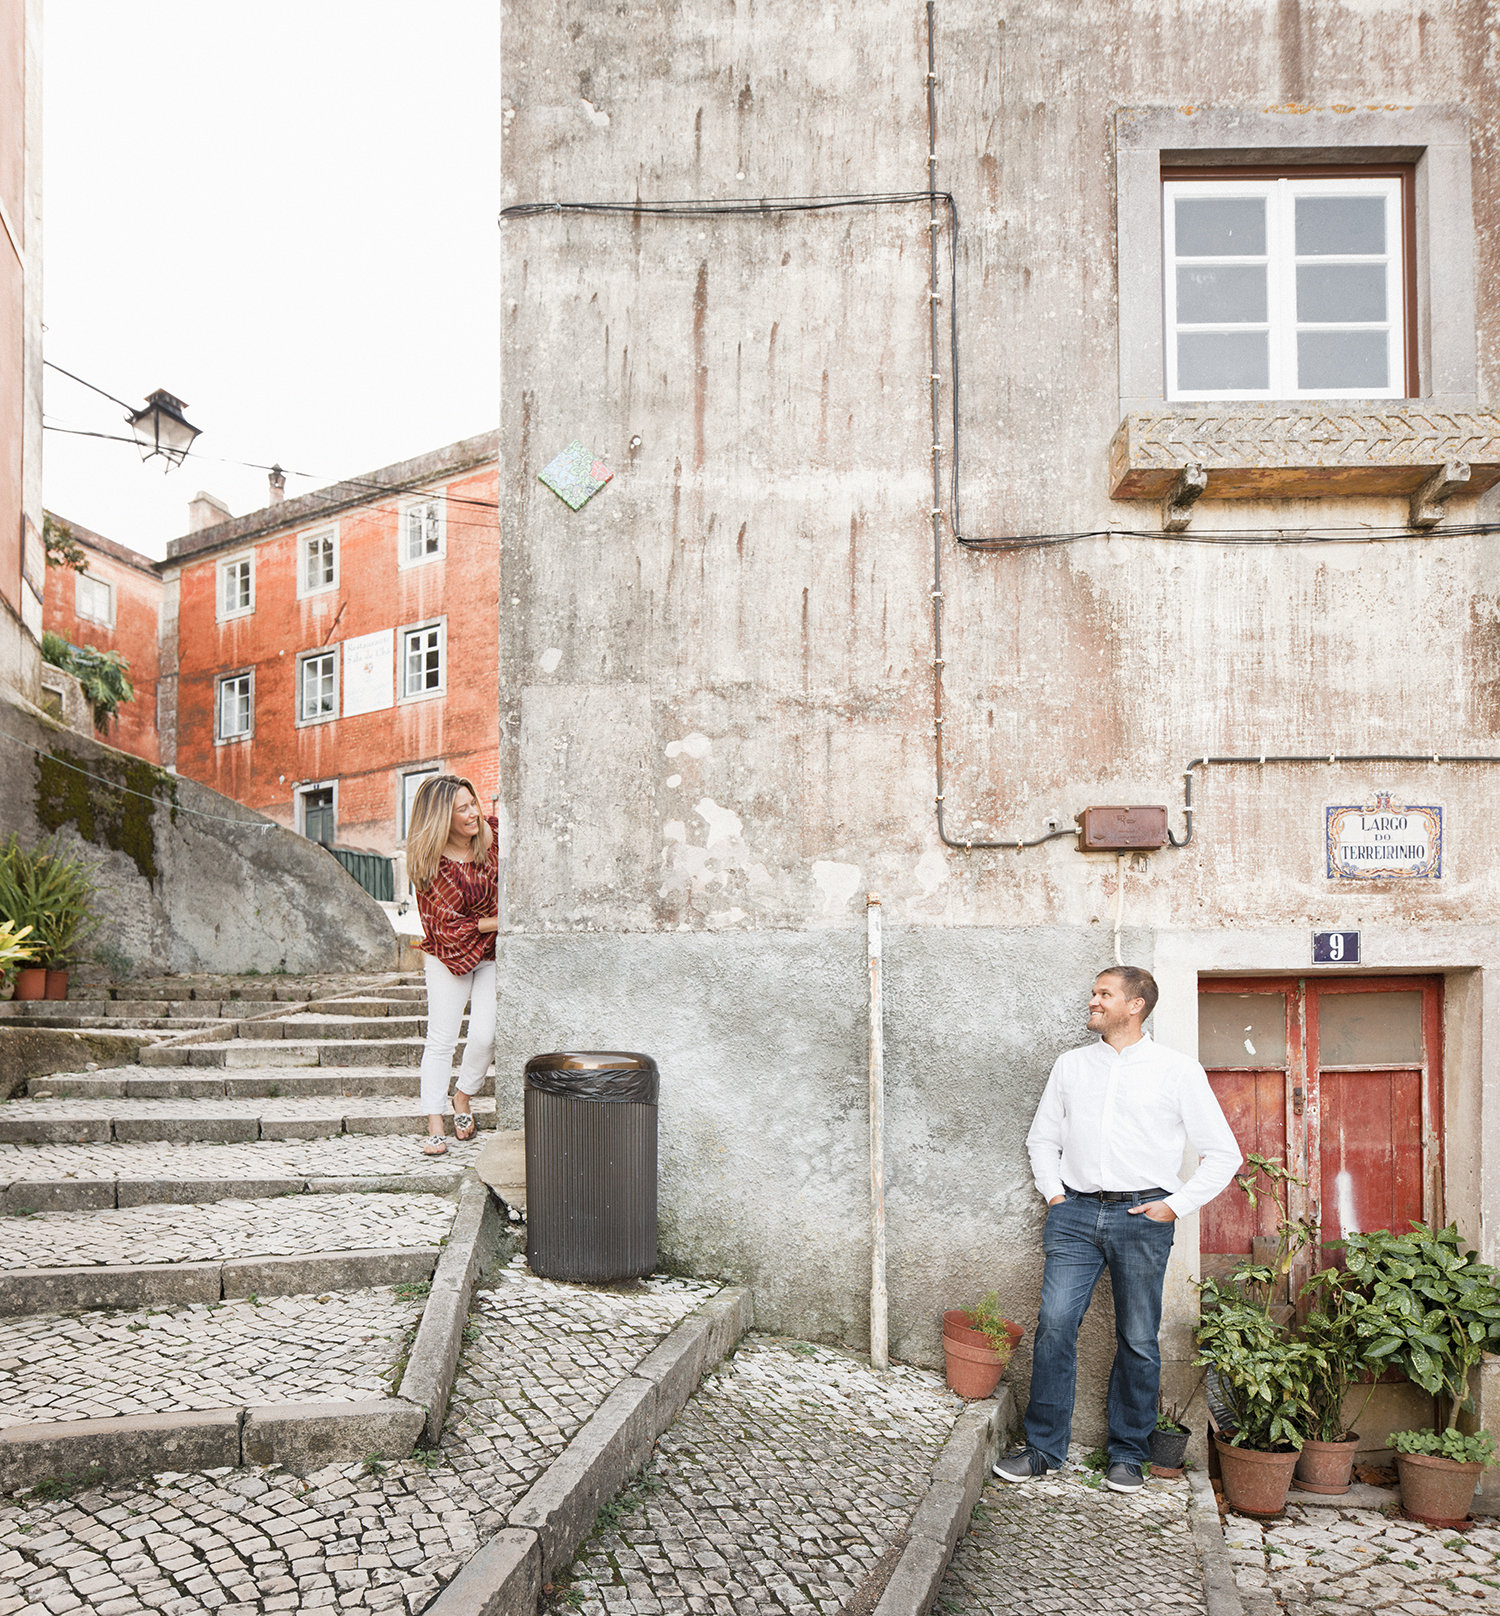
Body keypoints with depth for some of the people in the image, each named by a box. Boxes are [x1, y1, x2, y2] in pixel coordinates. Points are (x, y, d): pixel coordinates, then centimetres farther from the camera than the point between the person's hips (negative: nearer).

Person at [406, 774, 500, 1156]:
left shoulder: (494, 834, -8)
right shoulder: (432, 866, -18)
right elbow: (448, 928, -16)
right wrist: (498, 922, -19)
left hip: (494, 953, 3)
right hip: (450, 956, -3)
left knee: (485, 1035, -11)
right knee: (441, 1039, -4)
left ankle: (463, 1096, 17)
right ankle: (434, 1127, 4)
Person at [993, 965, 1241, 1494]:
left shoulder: (1179, 1070, 3)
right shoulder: (1071, 1065, 13)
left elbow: (1223, 1154, 5)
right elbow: (1043, 1137, 23)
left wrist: (1176, 1204, -3)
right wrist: (1052, 1192, 9)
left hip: (1141, 1217, -2)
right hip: (1076, 1213, 2)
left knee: (1138, 1340, 5)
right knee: (1054, 1326, -5)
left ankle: (1127, 1455, 19)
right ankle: (1044, 1447, 7)